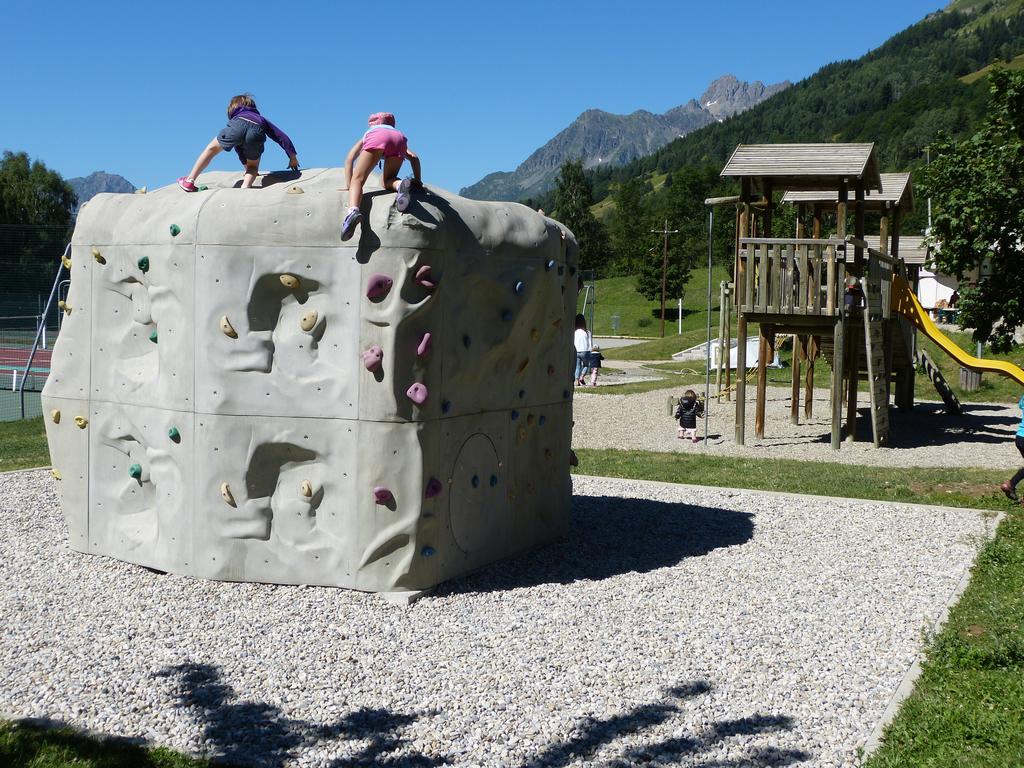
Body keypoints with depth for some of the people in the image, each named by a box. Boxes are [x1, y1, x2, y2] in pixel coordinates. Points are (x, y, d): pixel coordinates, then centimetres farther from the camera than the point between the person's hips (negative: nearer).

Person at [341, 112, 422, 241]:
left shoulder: (367, 135, 41)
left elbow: (349, 159, 25)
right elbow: (414, 157, 32)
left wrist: (348, 185, 22)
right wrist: (417, 181, 37)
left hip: (375, 138, -2)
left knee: (357, 180, -5)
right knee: (388, 181, 21)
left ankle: (353, 210, -36)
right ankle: (400, 185, -16)